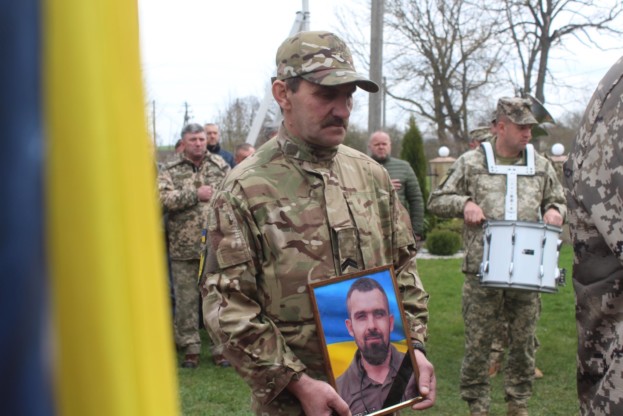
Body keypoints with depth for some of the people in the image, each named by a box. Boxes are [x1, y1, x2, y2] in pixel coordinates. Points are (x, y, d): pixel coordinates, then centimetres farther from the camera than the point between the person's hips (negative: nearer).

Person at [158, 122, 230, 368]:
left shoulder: (221, 167, 8)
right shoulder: (170, 171, 4)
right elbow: (162, 199, -11)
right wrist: (195, 194, -13)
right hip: (184, 249, -1)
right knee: (186, 300, 5)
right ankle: (190, 348, 15)